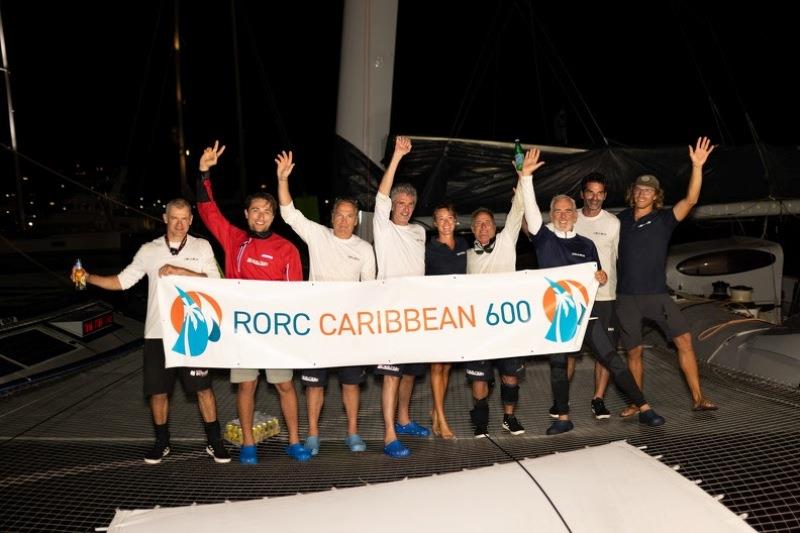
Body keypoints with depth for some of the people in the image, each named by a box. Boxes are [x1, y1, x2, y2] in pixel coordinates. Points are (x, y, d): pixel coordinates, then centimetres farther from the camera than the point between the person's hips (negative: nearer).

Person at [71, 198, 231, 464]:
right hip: (157, 333, 2)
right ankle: (161, 443, 27)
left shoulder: (202, 247, 3)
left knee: (203, 388, 2)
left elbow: (214, 282, -8)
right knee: (158, 391, 8)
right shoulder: (149, 250, 8)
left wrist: (179, 271, -17)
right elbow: (122, 281, 9)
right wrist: (89, 278, -4)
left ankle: (214, 442, 16)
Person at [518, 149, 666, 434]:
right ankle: (563, 418, 18)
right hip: (554, 311, 0)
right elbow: (530, 209, -11)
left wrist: (601, 277, -10)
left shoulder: (586, 244, 9)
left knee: (611, 358, -2)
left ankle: (644, 409, 7)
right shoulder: (544, 238, 2)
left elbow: (598, 277, 15)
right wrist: (526, 176, -21)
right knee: (558, 365, 6)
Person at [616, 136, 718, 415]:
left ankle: (698, 398, -1)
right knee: (634, 352, 8)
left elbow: (691, 199, -16)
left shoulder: (663, 219, -2)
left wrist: (697, 165, -25)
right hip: (626, 296, 2)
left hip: (656, 294, -1)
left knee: (684, 339, -12)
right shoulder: (622, 219, 5)